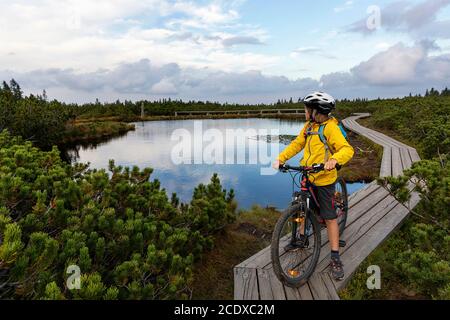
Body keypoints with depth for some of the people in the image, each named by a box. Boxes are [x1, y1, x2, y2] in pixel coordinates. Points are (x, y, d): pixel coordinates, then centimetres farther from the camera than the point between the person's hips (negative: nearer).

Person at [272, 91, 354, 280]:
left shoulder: (330, 128, -17)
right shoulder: (309, 126, 5)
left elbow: (347, 149, -25)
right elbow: (296, 144, 5)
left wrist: (334, 159, -45)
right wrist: (280, 158, -7)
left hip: (324, 179, -7)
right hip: (307, 176, 7)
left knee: (329, 217, 0)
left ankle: (335, 258, 9)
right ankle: (303, 239, 41)